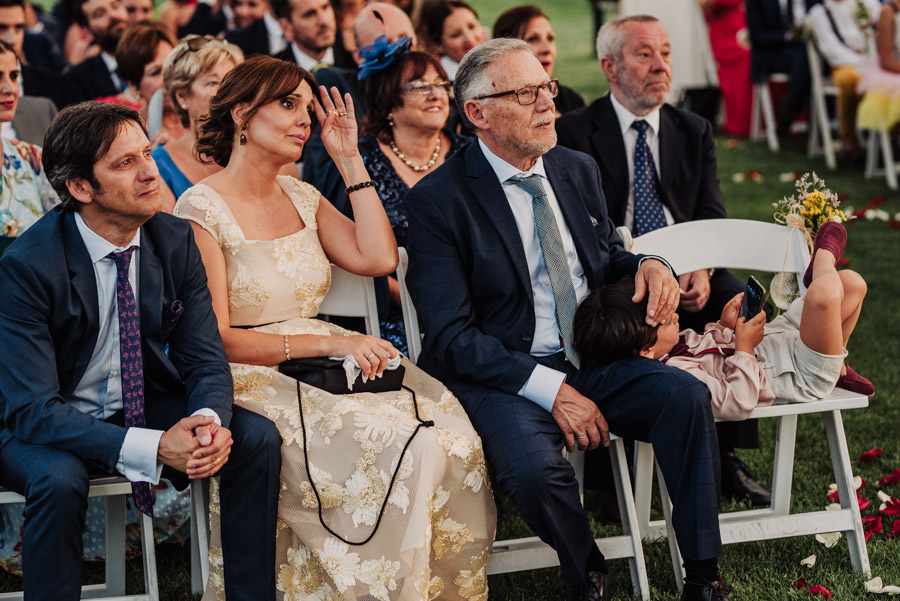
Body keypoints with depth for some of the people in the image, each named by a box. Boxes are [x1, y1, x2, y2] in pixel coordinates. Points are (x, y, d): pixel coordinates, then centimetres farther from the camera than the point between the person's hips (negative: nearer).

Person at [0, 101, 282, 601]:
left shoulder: (176, 241, -8)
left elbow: (205, 359, -3)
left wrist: (209, 420, -28)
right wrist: (151, 447, -37)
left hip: (142, 407, 5)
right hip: (46, 427, -5)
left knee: (257, 438, -15)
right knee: (60, 479, -36)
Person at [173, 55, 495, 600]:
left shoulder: (302, 198, 16)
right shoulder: (202, 209, -5)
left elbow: (379, 258, 2)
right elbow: (213, 339, -12)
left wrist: (351, 160, 6)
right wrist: (324, 342, -21)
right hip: (254, 382, -6)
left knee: (452, 432, -21)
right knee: (401, 443, -29)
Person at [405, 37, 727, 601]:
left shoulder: (579, 170, 12)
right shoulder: (438, 199, -8)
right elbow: (452, 336, -13)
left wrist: (647, 265, -2)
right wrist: (550, 390, -21)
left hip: (594, 360, 5)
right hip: (506, 375, -5)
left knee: (685, 394, -22)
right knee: (533, 465, -34)